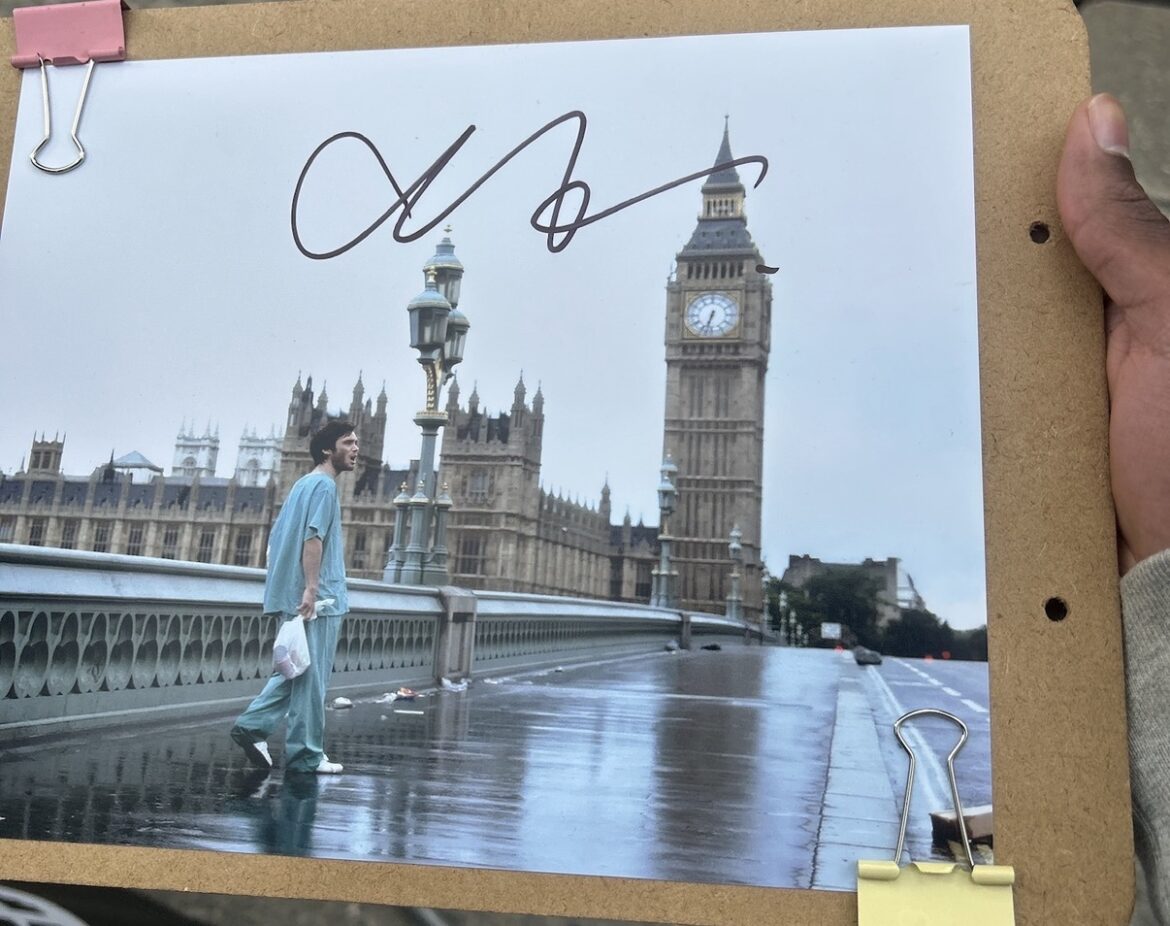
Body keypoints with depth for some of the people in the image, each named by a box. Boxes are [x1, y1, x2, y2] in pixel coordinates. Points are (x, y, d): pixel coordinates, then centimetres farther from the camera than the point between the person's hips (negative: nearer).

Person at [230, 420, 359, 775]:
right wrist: (311, 589, -24)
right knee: (311, 677, -3)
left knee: (298, 672, 17)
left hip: (293, 597, 9)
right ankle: (306, 755, 4)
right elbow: (313, 538, -20)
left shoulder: (303, 484, 20)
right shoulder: (324, 485, -9)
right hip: (317, 599, -9)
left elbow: (277, 540, 20)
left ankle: (253, 725, 8)